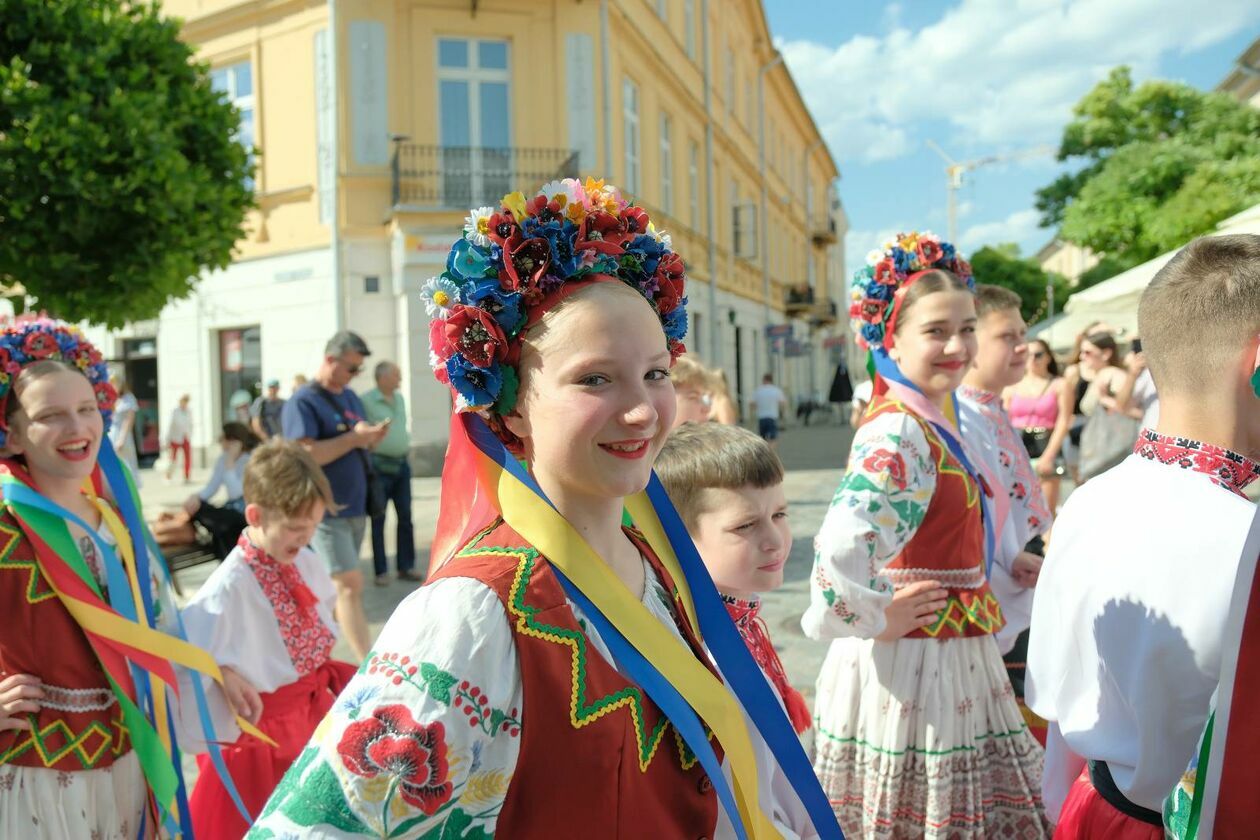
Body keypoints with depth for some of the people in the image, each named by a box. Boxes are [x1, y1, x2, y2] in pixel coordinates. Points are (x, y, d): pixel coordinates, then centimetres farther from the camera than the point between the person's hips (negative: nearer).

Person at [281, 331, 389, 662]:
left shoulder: (350, 397, 14)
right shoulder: (303, 402, -11)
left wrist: (371, 438, -1)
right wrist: (353, 438, -22)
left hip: (356, 506, 8)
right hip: (327, 511, -8)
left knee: (336, 584, 17)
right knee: (350, 584, -11)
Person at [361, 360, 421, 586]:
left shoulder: (400, 399, 13)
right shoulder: (366, 401, -11)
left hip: (401, 464, 7)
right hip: (379, 465, -6)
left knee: (405, 517, 8)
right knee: (378, 520, 2)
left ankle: (406, 566, 17)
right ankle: (381, 571, 9)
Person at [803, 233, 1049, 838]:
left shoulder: (935, 423, 7)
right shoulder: (897, 433, -23)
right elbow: (840, 552, -37)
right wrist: (879, 622, -21)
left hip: (953, 659, 9)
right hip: (913, 665, -9)